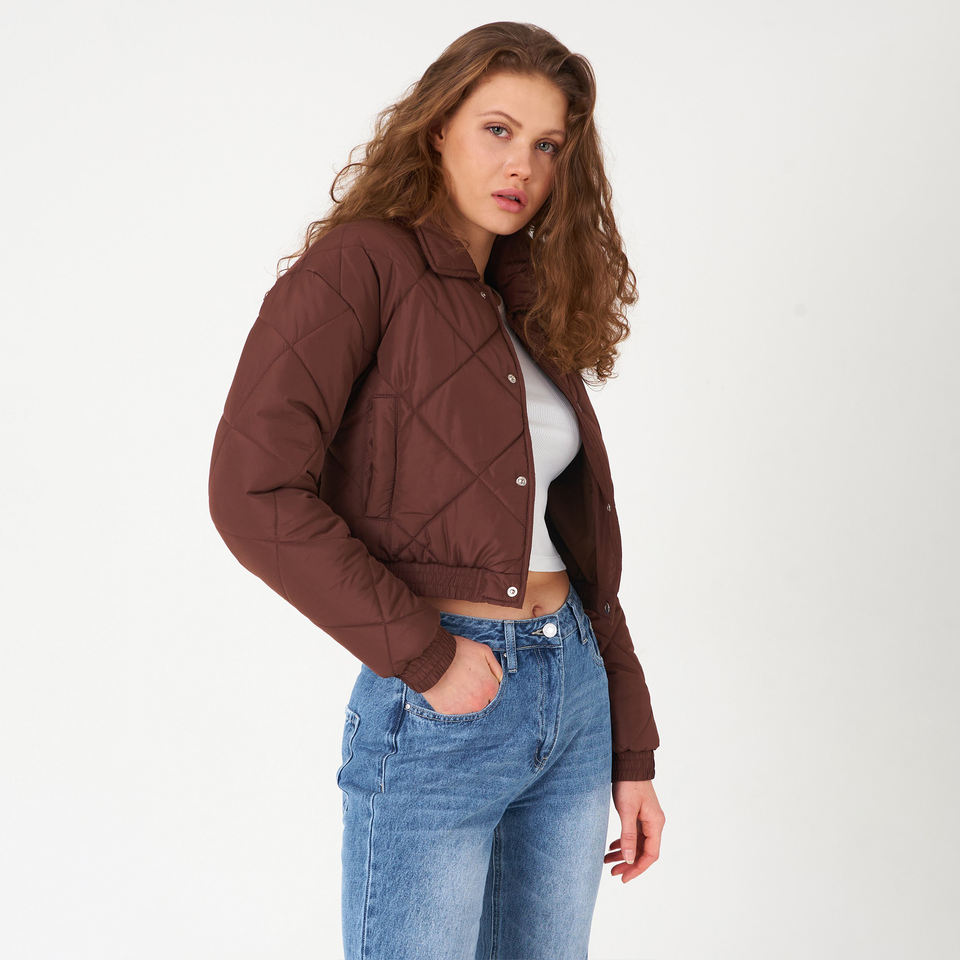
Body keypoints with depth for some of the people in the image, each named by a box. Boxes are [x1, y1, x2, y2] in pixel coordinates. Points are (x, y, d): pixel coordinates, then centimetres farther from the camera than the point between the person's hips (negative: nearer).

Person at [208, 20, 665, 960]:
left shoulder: (532, 312, 12)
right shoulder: (361, 266, -7)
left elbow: (579, 543, 13)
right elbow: (254, 492, -20)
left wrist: (631, 753, 11)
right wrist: (426, 655, -16)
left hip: (574, 700, 7)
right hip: (439, 711, -7)